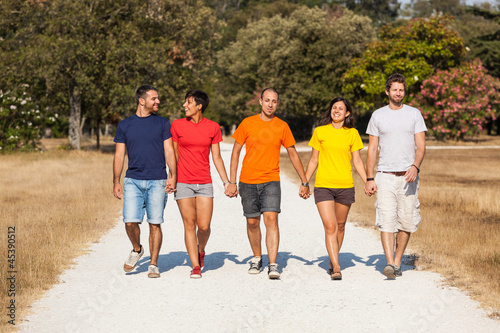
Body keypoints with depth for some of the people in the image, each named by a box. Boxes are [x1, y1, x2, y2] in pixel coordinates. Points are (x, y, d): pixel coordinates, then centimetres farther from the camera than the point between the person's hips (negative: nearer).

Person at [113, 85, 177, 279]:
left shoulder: (162, 123, 7)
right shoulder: (125, 125, 9)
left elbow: (169, 151, 3)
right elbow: (119, 155, 11)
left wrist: (173, 176, -10)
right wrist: (116, 182, 5)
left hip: (157, 182, 0)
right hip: (133, 180, 1)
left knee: (155, 224, 0)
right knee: (130, 222, -9)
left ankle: (153, 264, 11)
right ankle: (136, 250, 20)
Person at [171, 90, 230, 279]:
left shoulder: (213, 127, 3)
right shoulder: (177, 125, 0)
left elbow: (217, 158, 8)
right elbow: (173, 156, 5)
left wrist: (226, 182, 4)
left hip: (204, 183, 1)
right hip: (183, 183, -1)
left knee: (204, 226, -2)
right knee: (189, 225, -2)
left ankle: (201, 251, 30)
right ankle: (196, 267, 5)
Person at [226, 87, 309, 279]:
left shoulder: (282, 127, 3)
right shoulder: (247, 123, 1)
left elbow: (293, 155, 11)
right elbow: (236, 152, 6)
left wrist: (304, 182, 12)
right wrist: (232, 182, 1)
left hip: (271, 181, -1)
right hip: (248, 181, 1)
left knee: (271, 219, -16)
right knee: (252, 222, 9)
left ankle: (273, 265, -16)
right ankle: (257, 258, 30)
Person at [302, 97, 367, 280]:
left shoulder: (352, 133, 5)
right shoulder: (320, 132, 3)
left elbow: (357, 161, 8)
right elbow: (314, 160, 9)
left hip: (345, 186, 2)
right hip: (323, 186, -2)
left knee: (340, 225, 12)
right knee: (330, 227, -11)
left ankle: (333, 260, 32)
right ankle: (336, 267, -12)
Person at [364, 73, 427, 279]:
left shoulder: (414, 114, 7)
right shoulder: (378, 116, 7)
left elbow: (421, 146, 2)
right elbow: (372, 149, 8)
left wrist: (415, 167, -18)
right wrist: (369, 179, 0)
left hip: (408, 177, 1)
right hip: (385, 176, -1)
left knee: (406, 223, 4)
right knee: (386, 221, -13)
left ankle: (397, 262, 17)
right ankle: (389, 264, -19)